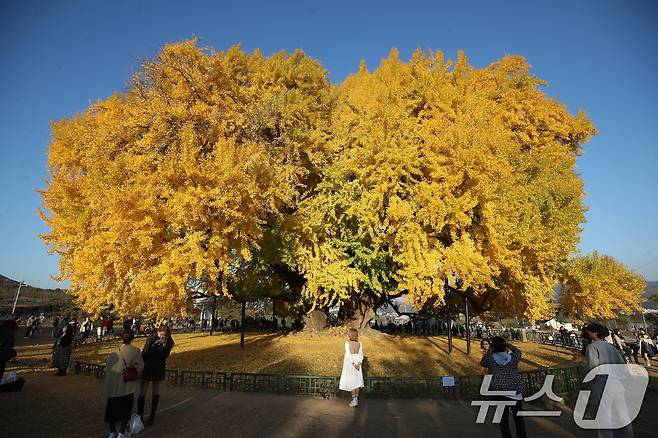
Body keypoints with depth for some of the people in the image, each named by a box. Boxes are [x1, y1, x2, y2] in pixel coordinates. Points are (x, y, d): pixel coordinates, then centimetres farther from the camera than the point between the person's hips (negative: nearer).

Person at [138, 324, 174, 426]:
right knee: (142, 392, -1)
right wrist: (153, 346, -28)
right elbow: (143, 354, -16)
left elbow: (164, 356, -15)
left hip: (159, 369, 2)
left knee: (155, 392, 10)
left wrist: (164, 346, -27)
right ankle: (140, 416, 8)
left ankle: (152, 416, 20)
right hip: (147, 368, -1)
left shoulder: (168, 343, -6)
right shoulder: (151, 340, -12)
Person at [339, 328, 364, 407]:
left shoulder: (347, 343, -12)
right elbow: (361, 354, -6)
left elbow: (348, 354, -18)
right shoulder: (359, 343, 0)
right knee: (357, 381, 12)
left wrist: (353, 364, -15)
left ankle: (354, 400, 3)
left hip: (349, 364, -4)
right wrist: (358, 363, -12)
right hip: (357, 364, 4)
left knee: (351, 382, 4)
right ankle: (356, 399, 19)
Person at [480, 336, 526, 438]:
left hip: (498, 391, -1)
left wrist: (489, 351, 14)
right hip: (515, 390, 2)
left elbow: (482, 363, 13)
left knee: (503, 419, 8)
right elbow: (518, 351, 19)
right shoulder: (513, 357, -4)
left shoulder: (490, 359, -7)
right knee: (518, 417, 17)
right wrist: (506, 344, 18)